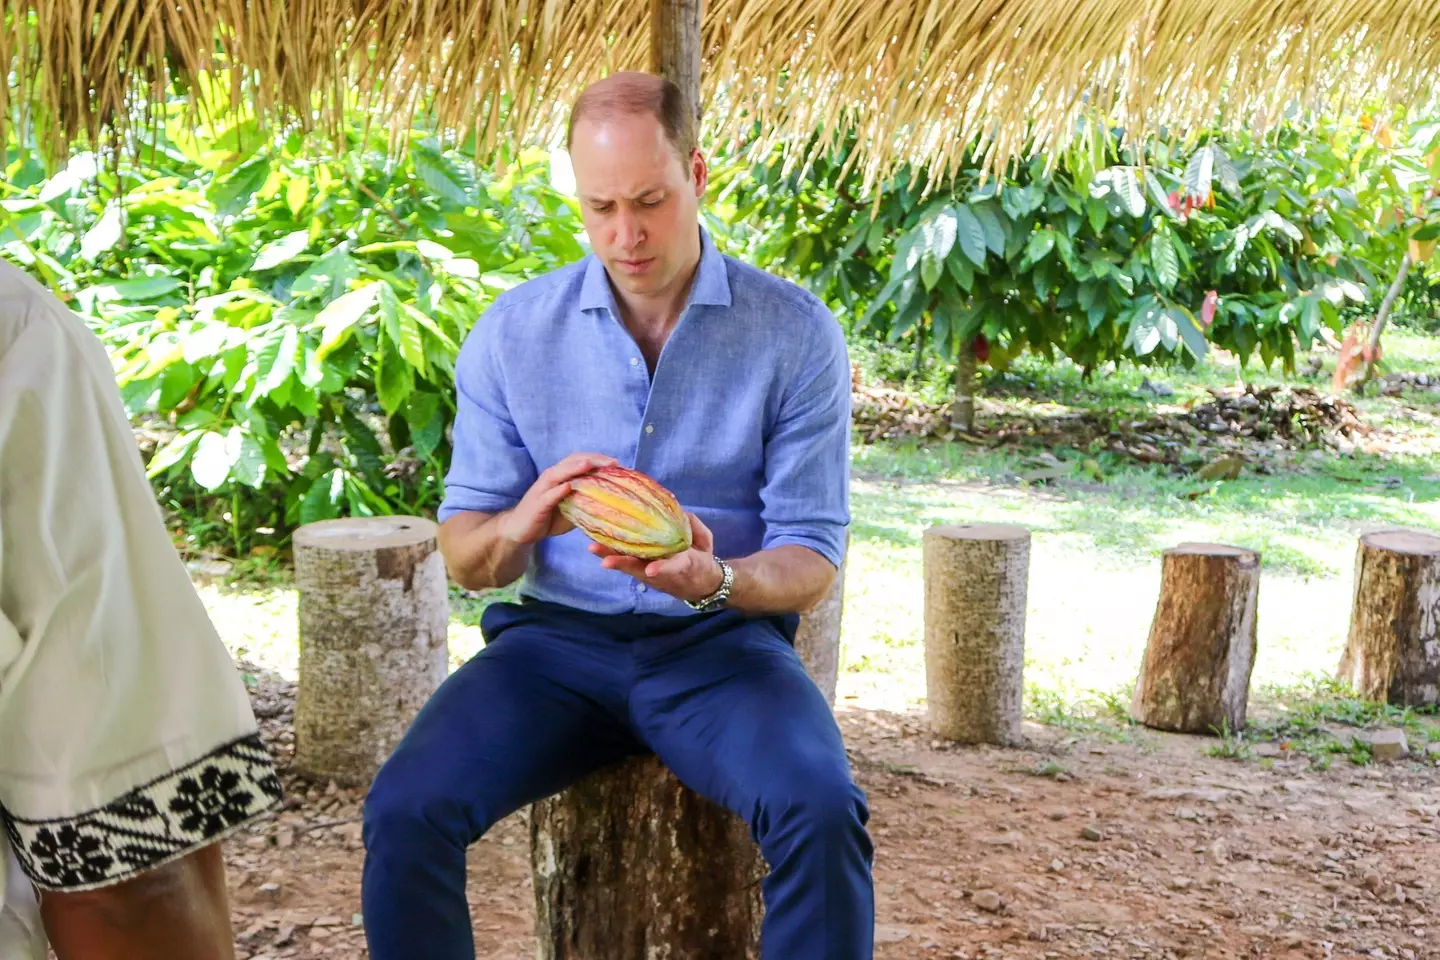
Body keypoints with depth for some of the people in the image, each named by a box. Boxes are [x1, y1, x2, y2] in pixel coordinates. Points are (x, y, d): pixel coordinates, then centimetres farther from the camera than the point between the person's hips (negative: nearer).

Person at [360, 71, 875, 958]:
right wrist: (520, 524, -21)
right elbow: (463, 558, 4)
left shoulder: (796, 333, -3)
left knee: (821, 811, -31)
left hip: (720, 641, -1)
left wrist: (715, 579, -26)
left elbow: (811, 562, -3)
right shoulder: (513, 330, 1)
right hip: (557, 637, 2)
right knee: (405, 810, -23)